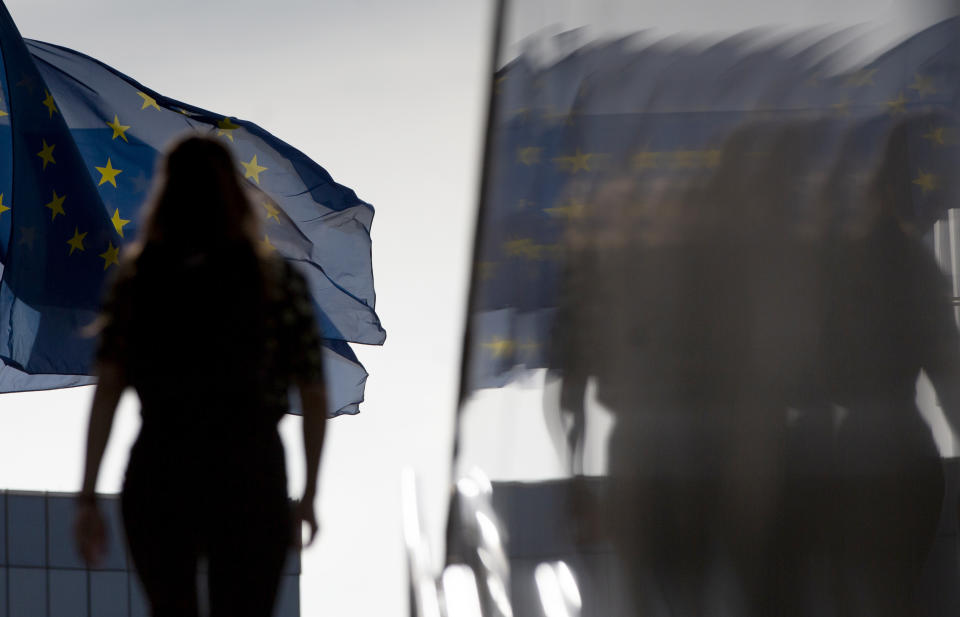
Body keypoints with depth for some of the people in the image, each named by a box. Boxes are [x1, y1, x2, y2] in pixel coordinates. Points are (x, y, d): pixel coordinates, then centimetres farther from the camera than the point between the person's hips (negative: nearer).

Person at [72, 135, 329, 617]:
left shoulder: (135, 279, 3)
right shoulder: (278, 281, 2)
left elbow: (106, 393, -4)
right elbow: (315, 399, 3)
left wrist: (88, 500, -2)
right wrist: (308, 496, 13)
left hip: (158, 476, 1)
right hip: (250, 476, -1)